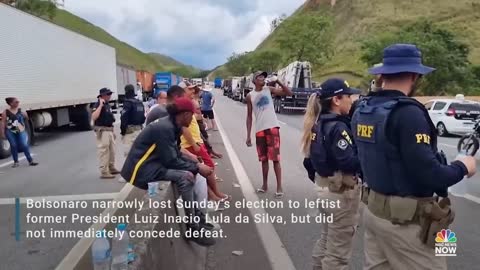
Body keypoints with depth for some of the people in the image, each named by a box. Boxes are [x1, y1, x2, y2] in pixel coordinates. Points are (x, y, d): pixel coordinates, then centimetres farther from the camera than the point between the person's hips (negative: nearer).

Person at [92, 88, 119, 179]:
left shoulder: (107, 105, 14)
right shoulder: (98, 105, -14)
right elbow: (94, 117, -31)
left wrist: (113, 131, 21)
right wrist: (100, 105, -29)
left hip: (109, 130, 9)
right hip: (102, 131, -9)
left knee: (112, 150, 16)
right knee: (103, 151, -6)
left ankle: (111, 168, 29)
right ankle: (104, 172, -1)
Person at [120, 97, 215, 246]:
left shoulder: (171, 125, 8)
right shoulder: (164, 128, -22)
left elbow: (176, 155, 12)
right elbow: (171, 161, -23)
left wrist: (196, 165, 1)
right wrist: (197, 168, -15)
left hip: (153, 163, 10)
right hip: (141, 170, -10)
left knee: (190, 172, 8)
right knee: (185, 176, -24)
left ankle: (197, 216, 12)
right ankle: (192, 228, -14)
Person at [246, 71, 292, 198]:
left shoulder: (269, 90, 5)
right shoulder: (250, 96, 5)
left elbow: (289, 93, 1)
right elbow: (249, 116, 8)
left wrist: (278, 82, -10)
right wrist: (248, 135, 4)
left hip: (272, 127, -1)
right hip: (259, 129, 2)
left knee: (275, 158, -3)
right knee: (264, 159, 11)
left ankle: (279, 187, 3)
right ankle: (265, 185, 23)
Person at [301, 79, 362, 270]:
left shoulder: (319, 123, 6)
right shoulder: (337, 127, -21)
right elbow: (350, 163, -27)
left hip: (325, 188, 9)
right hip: (341, 192, -9)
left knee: (326, 241, 25)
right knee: (337, 252, 5)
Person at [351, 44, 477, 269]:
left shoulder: (362, 110, 4)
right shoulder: (407, 113, -22)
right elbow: (429, 176, -23)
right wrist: (462, 167, -6)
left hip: (373, 209, 8)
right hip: (405, 220, -8)